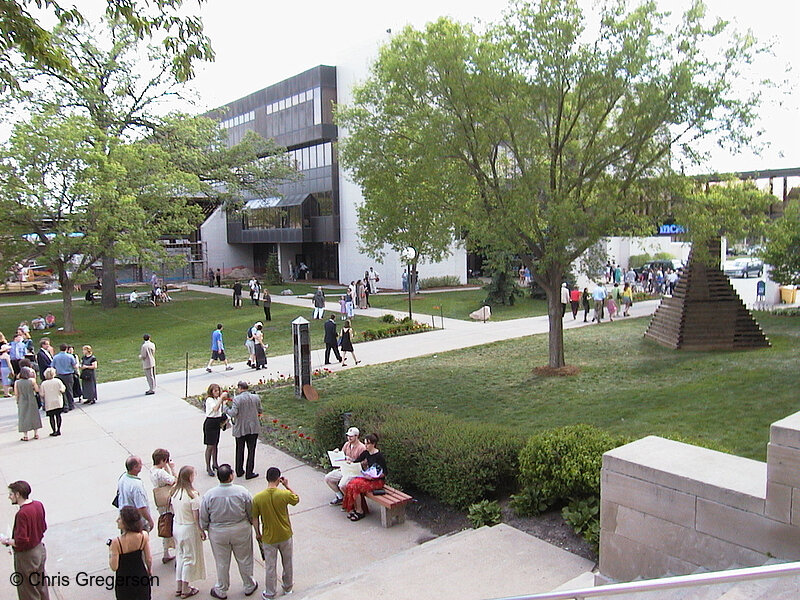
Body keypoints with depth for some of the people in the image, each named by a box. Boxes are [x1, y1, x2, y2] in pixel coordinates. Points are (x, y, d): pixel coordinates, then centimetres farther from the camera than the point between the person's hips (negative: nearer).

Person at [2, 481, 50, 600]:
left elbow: (22, 542, -27)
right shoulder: (38, 505, -3)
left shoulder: (22, 514, -27)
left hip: (26, 556, -8)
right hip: (40, 549, 8)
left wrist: (7, 541, -11)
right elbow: (43, 528, 9)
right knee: (42, 587, 23)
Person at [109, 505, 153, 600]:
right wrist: (150, 570, 13)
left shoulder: (116, 542, -25)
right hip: (141, 576, 2)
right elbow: (149, 559, -6)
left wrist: (110, 551, -4)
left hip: (123, 580, -2)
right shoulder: (144, 536, -16)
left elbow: (114, 567, -17)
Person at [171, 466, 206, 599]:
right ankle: (186, 590, 20)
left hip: (176, 526, 6)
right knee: (190, 558, 10)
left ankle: (179, 587, 31)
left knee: (180, 556, 21)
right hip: (189, 528, -6)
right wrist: (201, 531, -7)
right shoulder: (192, 494, -24)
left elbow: (173, 511, 7)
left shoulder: (174, 492, -5)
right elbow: (196, 517, -19)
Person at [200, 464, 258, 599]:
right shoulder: (242, 492, -19)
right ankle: (249, 586, 36)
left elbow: (203, 518, -6)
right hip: (241, 530, 0)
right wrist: (251, 523, 14)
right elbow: (251, 513, -7)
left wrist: (204, 529, 13)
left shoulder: (209, 495, -17)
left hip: (218, 533, 0)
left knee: (222, 563, 18)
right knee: (244, 560, 19)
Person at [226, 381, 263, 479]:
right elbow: (259, 411, 7)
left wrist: (226, 409, -1)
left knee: (240, 450, 15)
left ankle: (239, 471, 26)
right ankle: (249, 473, 11)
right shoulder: (256, 398, -3)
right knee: (251, 450, 8)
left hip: (240, 429, -1)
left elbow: (233, 413, -19)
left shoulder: (236, 399, -14)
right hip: (253, 428, 1)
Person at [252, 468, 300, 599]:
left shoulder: (257, 498, -19)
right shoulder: (285, 494, -21)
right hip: (285, 535, 1)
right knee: (287, 563, 23)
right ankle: (288, 587, 41)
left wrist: (258, 534, 7)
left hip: (268, 538, 0)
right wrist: (287, 486, 3)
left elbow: (255, 519, -8)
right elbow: (297, 499, 2)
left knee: (270, 566, 16)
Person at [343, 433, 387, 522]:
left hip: (378, 481, -7)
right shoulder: (366, 453, 5)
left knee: (355, 486, -24)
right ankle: (354, 508, -7)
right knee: (351, 483, -17)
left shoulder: (379, 456, -16)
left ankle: (360, 511, -9)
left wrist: (372, 477, -24)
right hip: (368, 477, 7)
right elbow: (356, 462, 15)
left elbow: (385, 473, -15)